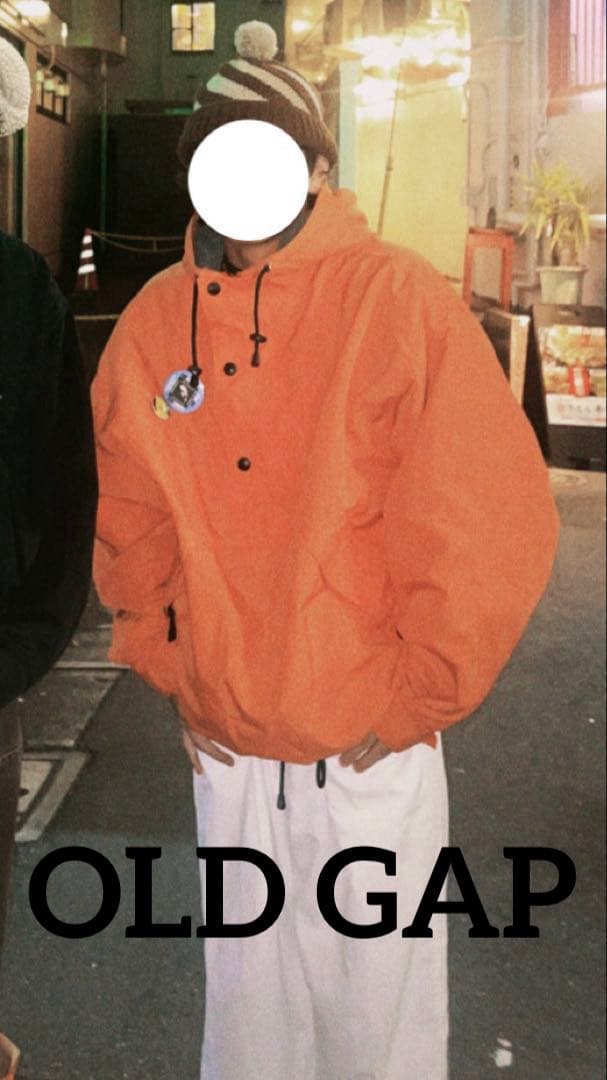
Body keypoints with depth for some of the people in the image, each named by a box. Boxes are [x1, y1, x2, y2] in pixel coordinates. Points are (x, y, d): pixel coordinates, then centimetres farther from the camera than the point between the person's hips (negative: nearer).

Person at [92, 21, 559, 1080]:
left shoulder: (398, 302, -12)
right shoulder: (155, 321, 1)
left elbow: (486, 527, -14)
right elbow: (128, 528, 12)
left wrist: (409, 703, -10)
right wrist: (173, 670, 9)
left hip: (369, 757, -3)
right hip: (223, 753, 4)